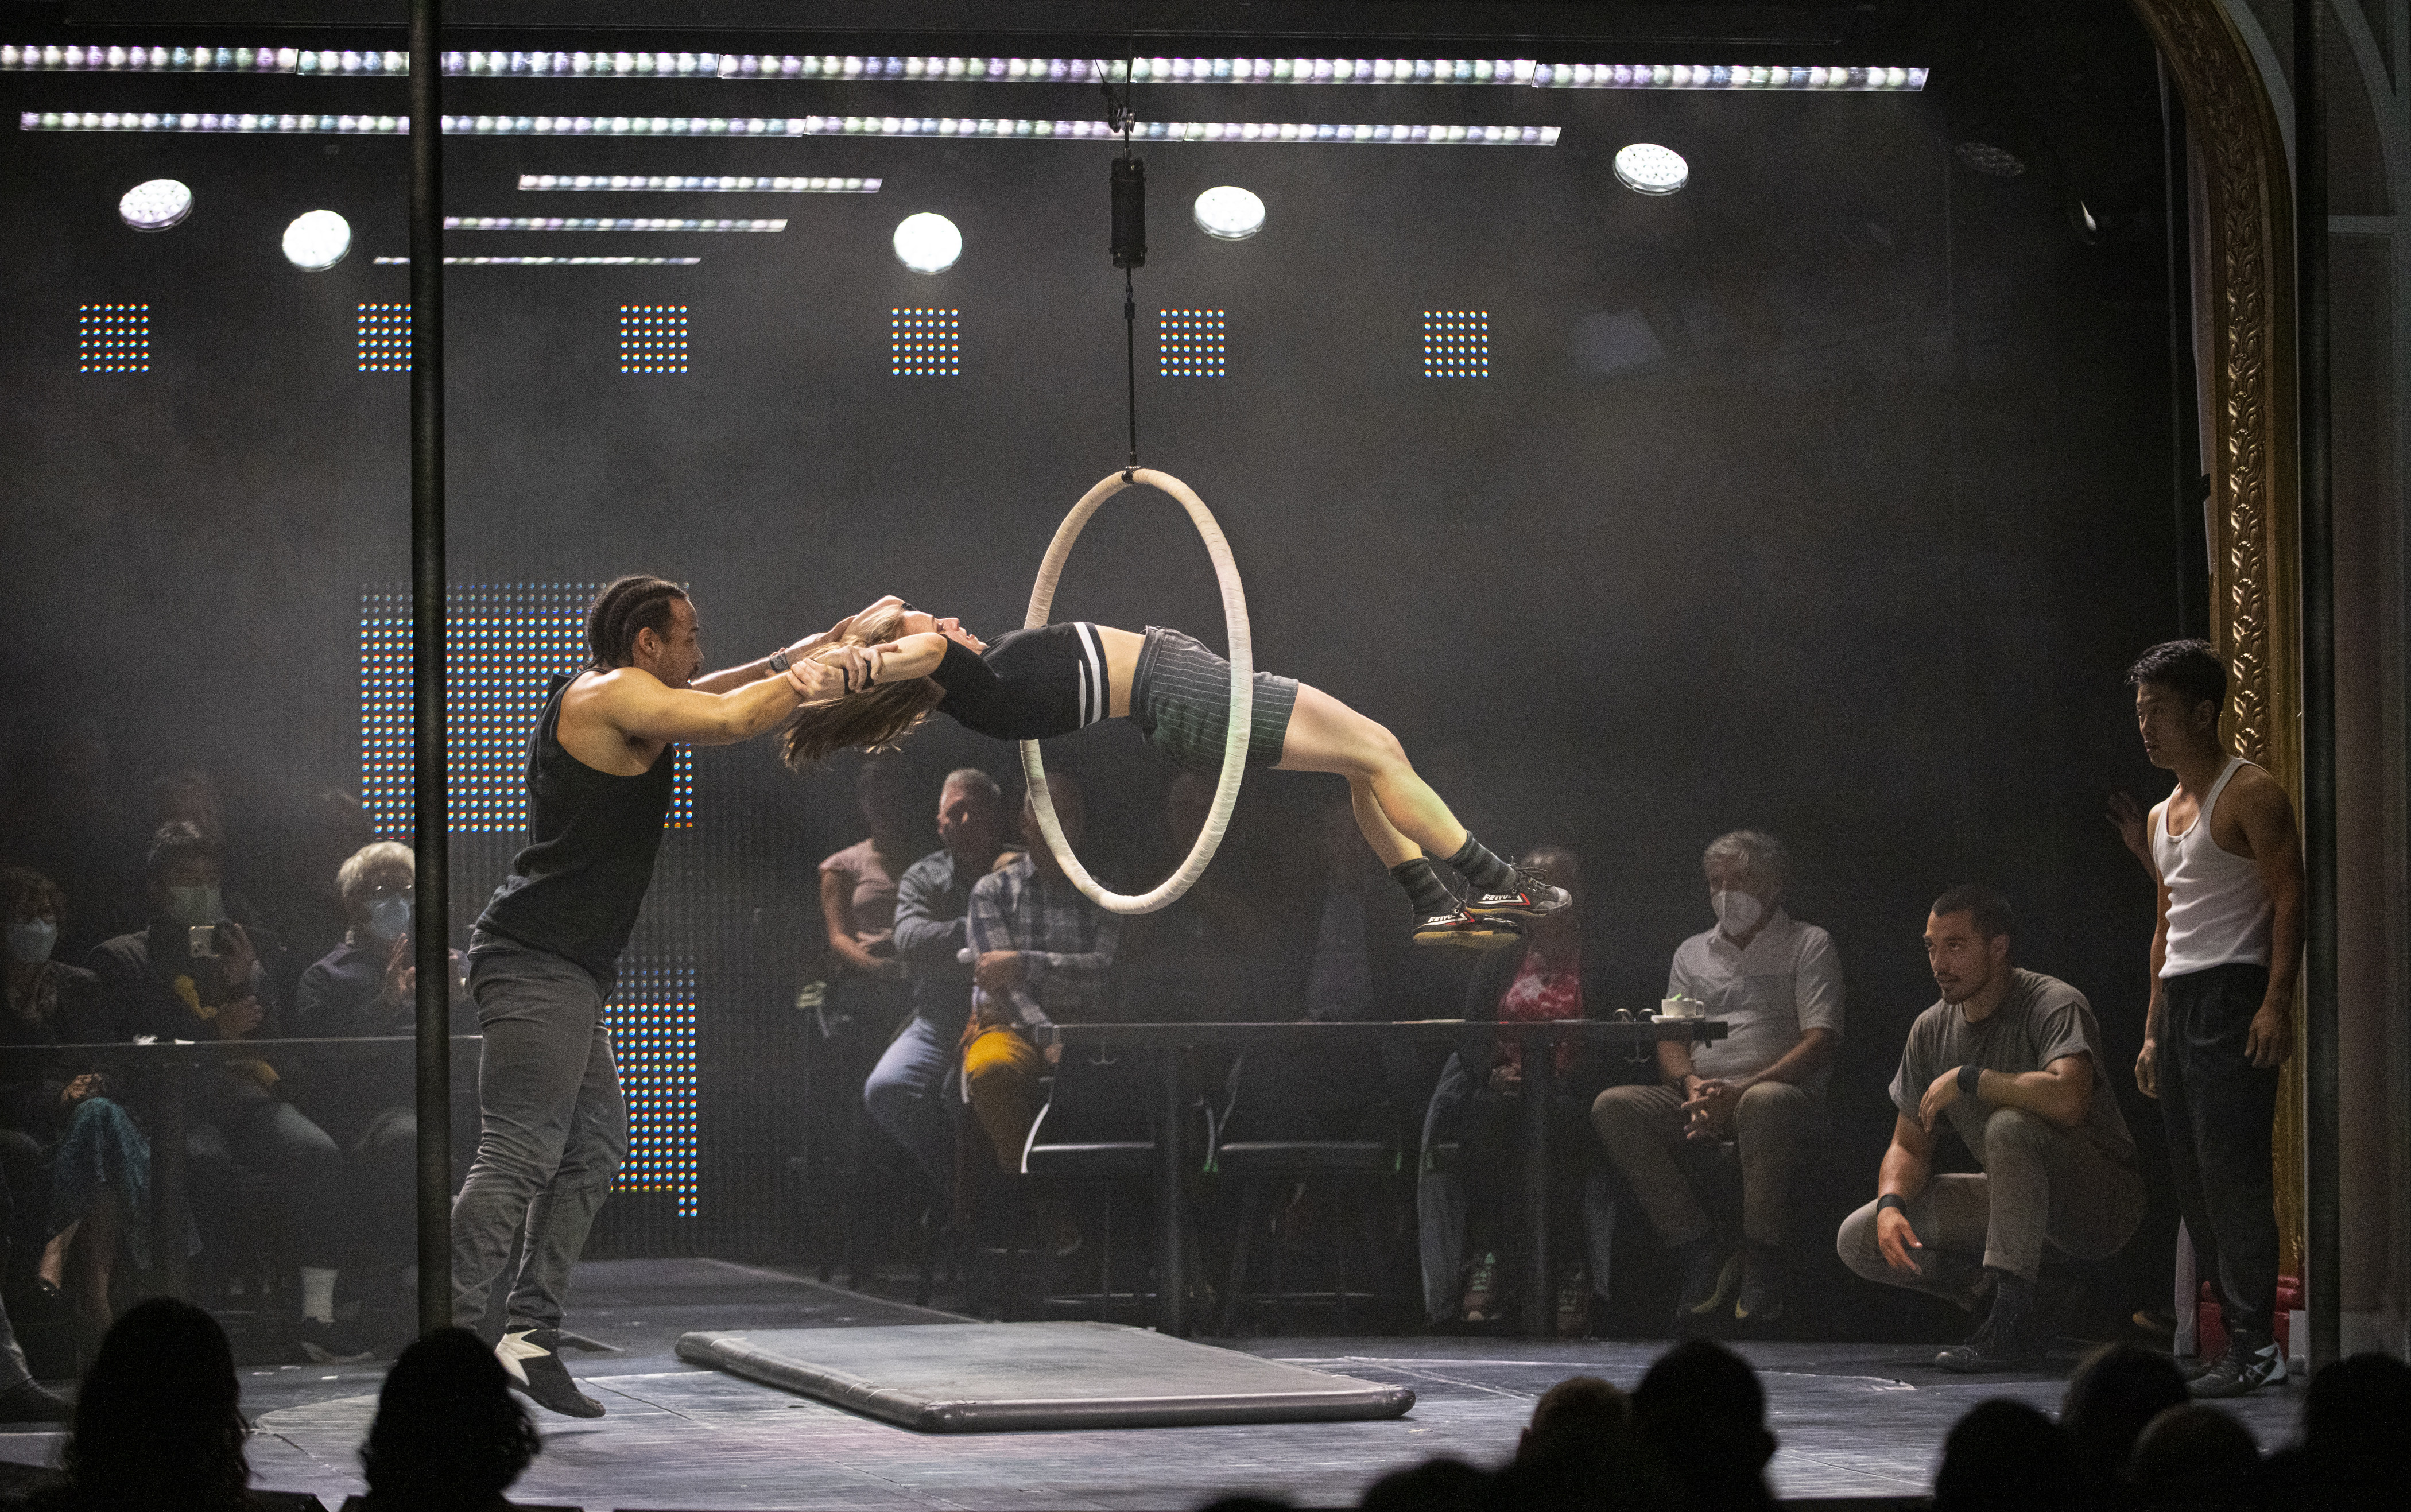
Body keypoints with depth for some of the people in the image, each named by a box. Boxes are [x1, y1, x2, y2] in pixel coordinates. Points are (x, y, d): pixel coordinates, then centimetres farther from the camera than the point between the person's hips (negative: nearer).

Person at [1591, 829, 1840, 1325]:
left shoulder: (1809, 945, 7)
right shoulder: (1693, 952, 23)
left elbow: (1820, 1042, -6)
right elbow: (1670, 1039, 15)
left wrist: (1741, 1089, -19)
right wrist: (1693, 1086, -10)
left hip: (1786, 1095, -5)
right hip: (1700, 1103, 5)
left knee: (1764, 1104, -42)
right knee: (1613, 1107, -23)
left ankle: (1761, 1262, -28)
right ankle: (1703, 1253, -23)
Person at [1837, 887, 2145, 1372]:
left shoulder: (2054, 1005, -18)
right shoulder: (1932, 1030, 3)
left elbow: (2067, 1100, -38)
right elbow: (1909, 1146, 7)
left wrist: (1966, 1078, -26)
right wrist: (1891, 1205, -16)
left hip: (2103, 1199, -7)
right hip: (2009, 1201, 7)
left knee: (2010, 1125, -37)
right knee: (1857, 1240, -6)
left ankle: (2011, 1326, -34)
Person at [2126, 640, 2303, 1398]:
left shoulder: (2250, 795, -6)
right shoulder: (2163, 815, 21)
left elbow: (2289, 899, -13)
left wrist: (2276, 1004, -22)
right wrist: (2153, 1030, 22)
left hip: (2232, 995, -9)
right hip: (2178, 1000, 9)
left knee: (2231, 1170, -14)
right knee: (2193, 1176, 5)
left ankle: (2256, 1344, -15)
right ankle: (2236, 1336, 8)